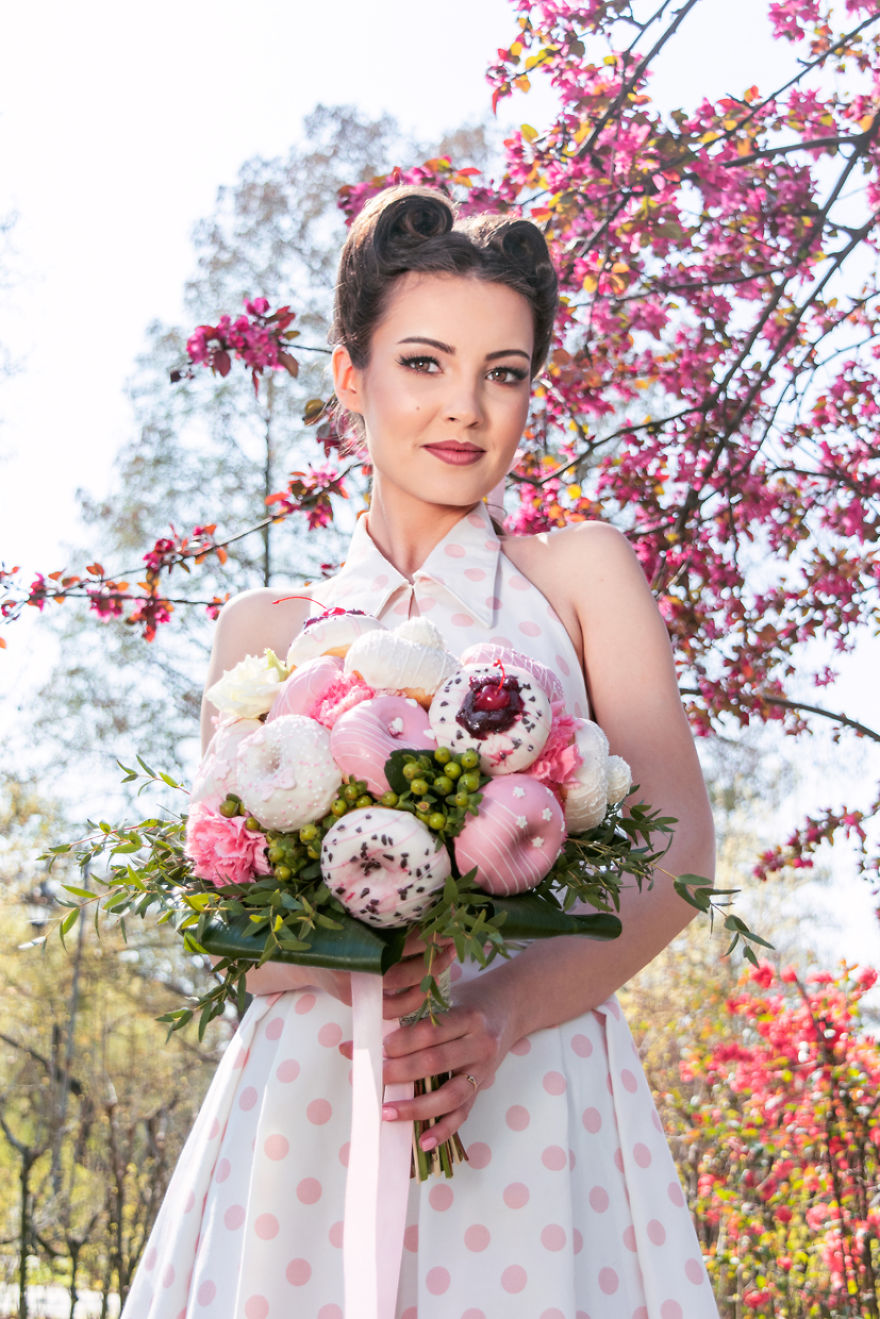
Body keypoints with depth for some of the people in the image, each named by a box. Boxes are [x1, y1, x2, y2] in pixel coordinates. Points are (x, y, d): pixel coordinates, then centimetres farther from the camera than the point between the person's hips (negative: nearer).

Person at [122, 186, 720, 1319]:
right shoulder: (264, 632, 13)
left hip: (534, 1088, -1)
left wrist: (508, 1007, -16)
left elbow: (679, 845, 0)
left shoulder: (581, 572, 8)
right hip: (306, 1096, 1)